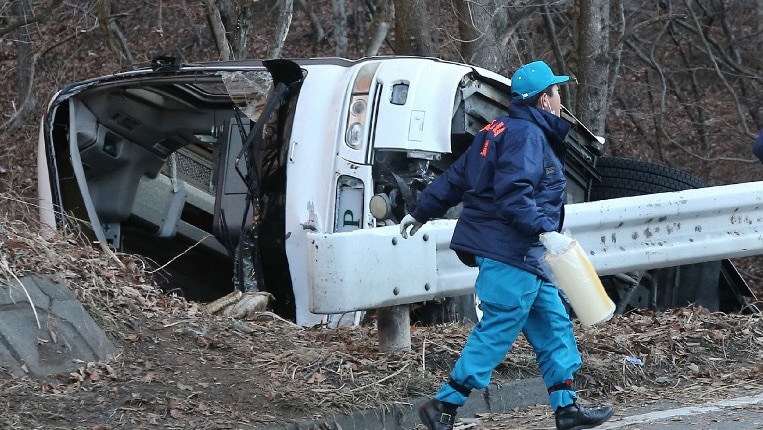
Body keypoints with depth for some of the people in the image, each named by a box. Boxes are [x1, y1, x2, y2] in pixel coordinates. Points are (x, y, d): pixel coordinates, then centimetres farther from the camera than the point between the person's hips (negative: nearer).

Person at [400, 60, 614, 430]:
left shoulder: (500, 132, 18)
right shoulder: (527, 135, -13)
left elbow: (454, 179, 22)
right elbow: (513, 194, -25)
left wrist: (420, 214, 27)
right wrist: (544, 230, -30)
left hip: (522, 255, 11)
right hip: (511, 251, -11)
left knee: (553, 325, 11)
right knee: (497, 330, -9)